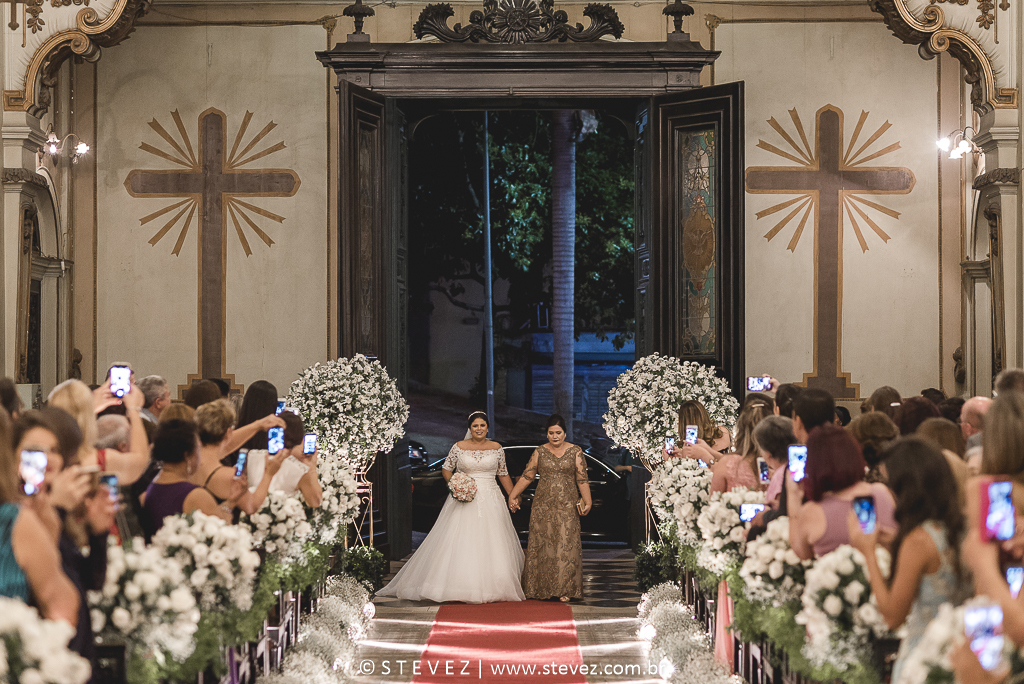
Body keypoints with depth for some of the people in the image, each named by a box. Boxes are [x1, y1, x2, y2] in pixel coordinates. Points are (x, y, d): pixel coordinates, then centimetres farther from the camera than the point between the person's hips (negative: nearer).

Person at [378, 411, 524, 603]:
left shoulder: (497, 448, 5)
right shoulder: (459, 447, 2)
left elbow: (503, 474, 13)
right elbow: (446, 469, 11)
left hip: (490, 500, 1)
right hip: (465, 500, -1)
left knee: (492, 544, -2)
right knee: (459, 543, -6)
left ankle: (491, 589, 3)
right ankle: (461, 588, -2)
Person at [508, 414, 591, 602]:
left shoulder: (575, 452, 3)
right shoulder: (540, 452, 7)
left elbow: (582, 480, 0)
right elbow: (527, 476, 9)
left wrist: (587, 502, -10)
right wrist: (512, 495, 5)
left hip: (567, 506, -2)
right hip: (543, 505, 2)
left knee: (565, 545, -7)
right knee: (541, 545, 2)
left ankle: (564, 590, -3)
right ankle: (539, 588, 10)